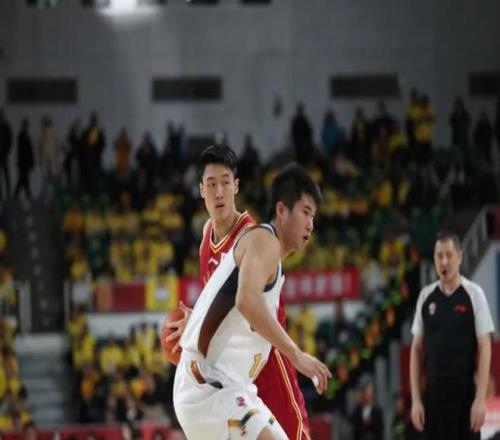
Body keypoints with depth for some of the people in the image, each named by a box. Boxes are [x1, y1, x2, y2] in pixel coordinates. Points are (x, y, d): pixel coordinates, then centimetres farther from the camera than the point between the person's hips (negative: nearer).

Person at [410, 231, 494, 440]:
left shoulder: (473, 294, -3)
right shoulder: (426, 297, 6)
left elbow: (484, 349, -5)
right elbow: (417, 349, 9)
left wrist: (480, 399, -12)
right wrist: (415, 399, 3)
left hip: (465, 393, -3)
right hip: (434, 394, 3)